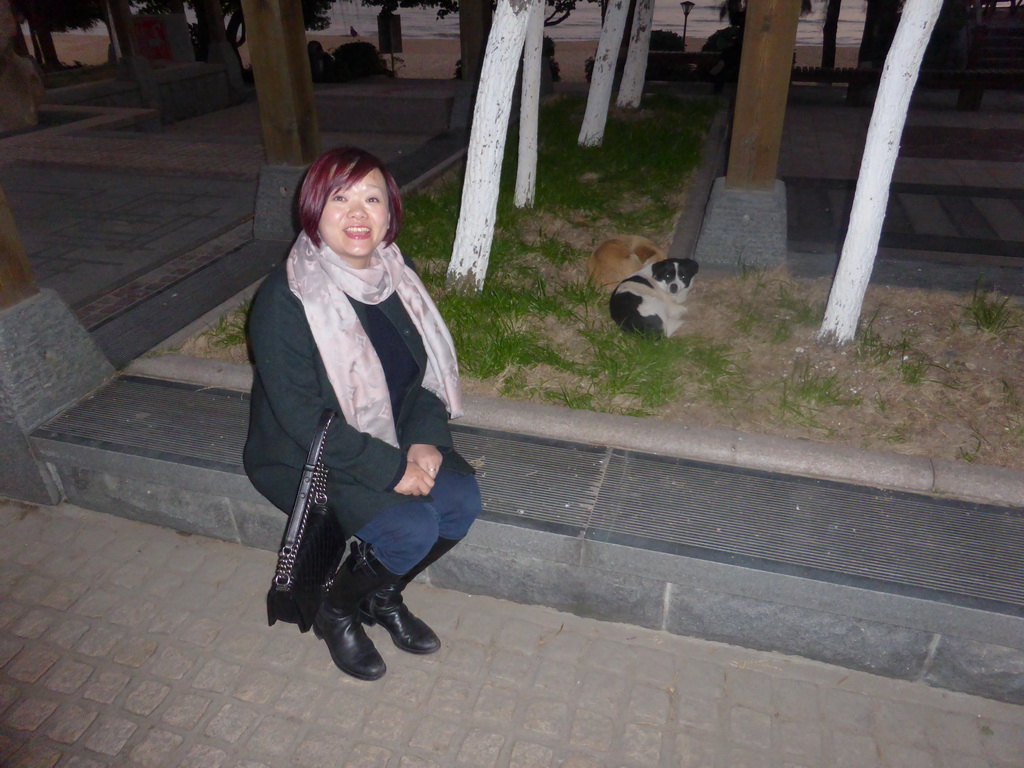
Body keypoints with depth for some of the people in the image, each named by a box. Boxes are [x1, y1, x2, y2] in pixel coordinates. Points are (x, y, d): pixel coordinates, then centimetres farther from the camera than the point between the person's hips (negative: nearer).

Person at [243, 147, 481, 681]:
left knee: (462, 498, -14)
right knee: (412, 528, -23)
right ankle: (335, 611, 9)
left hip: (392, 438, 6)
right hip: (305, 457, -6)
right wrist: (390, 469, -23)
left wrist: (424, 439, -13)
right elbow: (302, 418, -23)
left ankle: (382, 595, 13)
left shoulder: (394, 277, -3)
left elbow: (428, 370, 3)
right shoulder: (284, 300, -23)